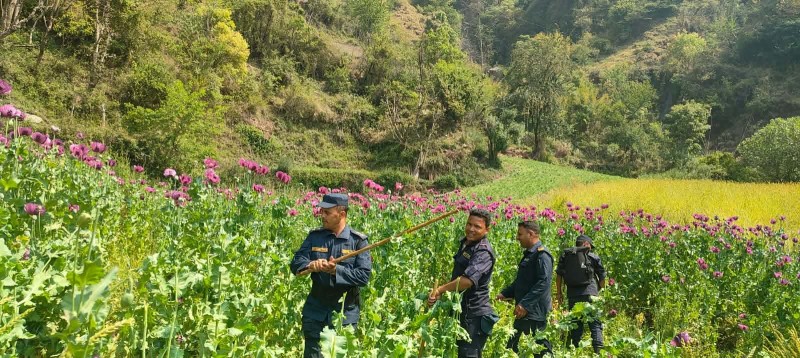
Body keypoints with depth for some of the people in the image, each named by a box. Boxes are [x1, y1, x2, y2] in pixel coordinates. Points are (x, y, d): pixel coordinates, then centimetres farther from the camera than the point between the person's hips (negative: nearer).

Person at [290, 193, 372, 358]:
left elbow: (364, 275, -12)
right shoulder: (314, 236, 4)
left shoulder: (358, 240, -5)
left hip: (346, 311, -2)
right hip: (316, 310, 3)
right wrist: (310, 265, -23)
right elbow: (295, 263, -1)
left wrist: (337, 270, -23)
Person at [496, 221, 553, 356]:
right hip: (523, 311, 10)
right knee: (512, 345, 14)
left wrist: (525, 304, -27)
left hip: (535, 312, -10)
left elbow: (544, 282, -24)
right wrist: (505, 293, 11)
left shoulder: (542, 254, -15)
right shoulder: (528, 254, 16)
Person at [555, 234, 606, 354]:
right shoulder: (593, 257, 5)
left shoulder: (565, 255, 10)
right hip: (590, 294, -2)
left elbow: (559, 274, 5)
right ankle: (598, 350, -7)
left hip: (572, 295, 2)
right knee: (595, 324, 3)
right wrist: (599, 289, 25)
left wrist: (559, 292, 10)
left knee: (576, 325, 10)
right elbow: (602, 277, 8)